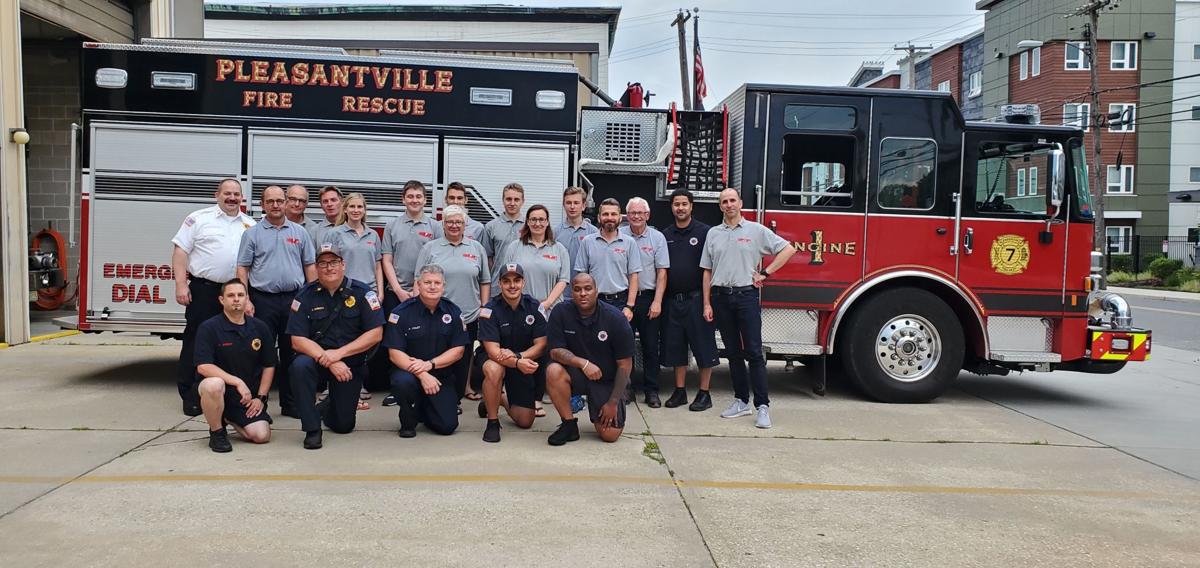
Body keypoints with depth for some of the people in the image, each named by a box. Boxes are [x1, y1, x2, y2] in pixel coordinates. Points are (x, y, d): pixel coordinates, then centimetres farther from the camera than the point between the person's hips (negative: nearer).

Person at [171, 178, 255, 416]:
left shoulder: (251, 225, 12)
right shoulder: (199, 218, 2)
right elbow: (180, 251, -2)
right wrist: (181, 285, -11)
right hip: (204, 290, -3)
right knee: (196, 342, 0)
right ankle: (190, 395, 6)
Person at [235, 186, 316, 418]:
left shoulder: (299, 232, 10)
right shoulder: (252, 234, 4)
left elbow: (310, 266, 10)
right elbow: (242, 268, 1)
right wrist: (245, 300, -9)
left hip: (294, 299, 2)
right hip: (263, 300, -2)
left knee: (292, 353, 7)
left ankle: (290, 403, 16)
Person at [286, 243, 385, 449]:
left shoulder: (362, 292, -7)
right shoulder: (306, 295, -6)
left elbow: (375, 334, -13)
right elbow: (298, 340, -11)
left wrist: (339, 353, -21)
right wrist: (328, 361, -24)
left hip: (351, 364, 0)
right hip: (317, 359, 0)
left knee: (343, 425, 3)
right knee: (300, 366, -36)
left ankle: (328, 406, 42)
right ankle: (312, 429, -19)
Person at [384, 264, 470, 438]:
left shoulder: (452, 312, 1)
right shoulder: (402, 312, -8)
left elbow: (458, 350, -1)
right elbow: (395, 353, -13)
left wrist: (430, 364, -17)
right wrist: (421, 374, -25)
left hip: (442, 375, 2)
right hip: (409, 371, -2)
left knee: (448, 426, -12)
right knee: (403, 382, -38)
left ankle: (425, 409, 25)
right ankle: (408, 421, -5)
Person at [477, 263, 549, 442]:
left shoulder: (534, 307, -10)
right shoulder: (490, 310, -17)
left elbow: (541, 345, -11)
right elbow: (492, 350, -25)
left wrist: (518, 355, -29)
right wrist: (518, 363, -42)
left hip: (526, 363, 3)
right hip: (497, 360, -2)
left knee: (525, 422, 1)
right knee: (493, 370, -40)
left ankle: (502, 399, 34)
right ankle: (492, 422, -19)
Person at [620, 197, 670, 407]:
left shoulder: (657, 238, 3)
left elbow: (662, 272, 1)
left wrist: (657, 302, -7)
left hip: (648, 297, 0)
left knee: (650, 346, 4)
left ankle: (651, 390, 11)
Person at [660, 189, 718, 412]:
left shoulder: (704, 232, -2)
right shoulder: (665, 235, 10)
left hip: (696, 299, -4)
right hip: (672, 299, 4)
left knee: (703, 345, 0)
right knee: (675, 346, 9)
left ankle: (704, 393, 8)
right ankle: (679, 391, 19)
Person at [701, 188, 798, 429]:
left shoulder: (756, 230, 2)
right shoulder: (713, 233, 10)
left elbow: (788, 249, 1)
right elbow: (707, 272, 11)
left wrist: (765, 273, -4)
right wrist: (707, 304, 5)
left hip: (746, 295, -3)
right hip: (721, 298, 3)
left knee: (754, 352, -6)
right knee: (733, 352, 9)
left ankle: (762, 406, -5)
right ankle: (741, 401, 17)